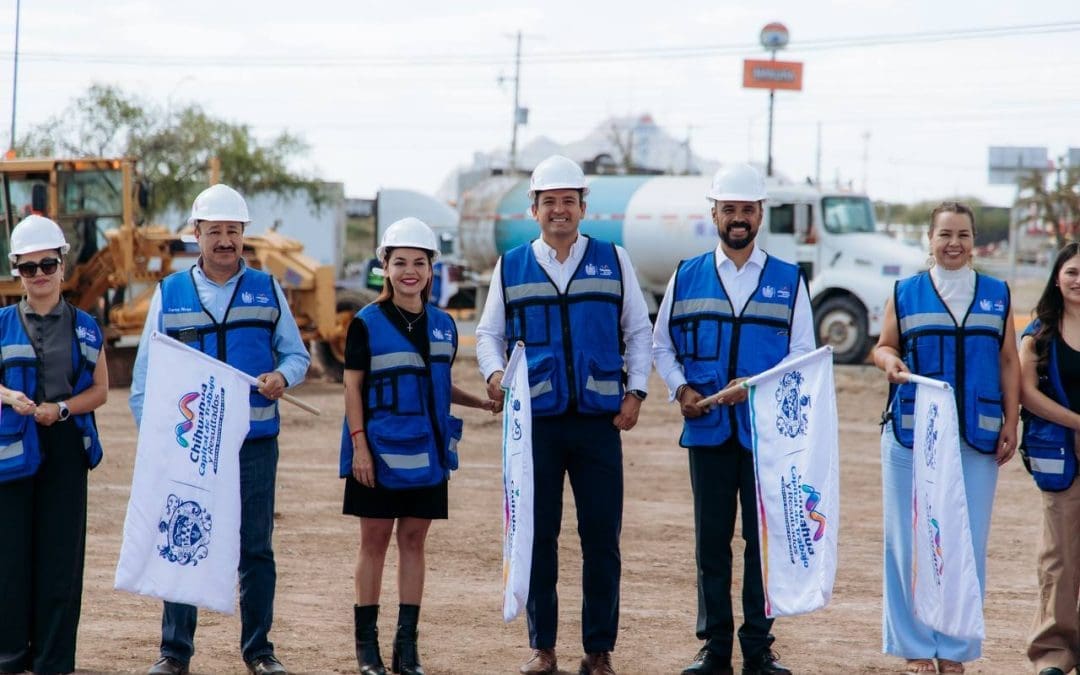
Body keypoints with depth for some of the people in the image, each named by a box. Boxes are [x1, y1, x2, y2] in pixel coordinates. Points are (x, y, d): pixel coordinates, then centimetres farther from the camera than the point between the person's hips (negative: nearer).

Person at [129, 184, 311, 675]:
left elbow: (296, 353, 9)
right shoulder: (170, 294, 6)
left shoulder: (267, 291, 8)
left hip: (255, 443, 1)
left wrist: (283, 376, -13)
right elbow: (145, 372, 6)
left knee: (255, 548, 4)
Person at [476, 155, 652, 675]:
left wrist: (635, 391, 0)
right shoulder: (511, 267, 9)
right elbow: (489, 332, 12)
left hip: (600, 421, 0)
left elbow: (638, 330, 11)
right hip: (535, 421, 0)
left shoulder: (613, 261, 8)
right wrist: (494, 372, -8)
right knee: (537, 536, 3)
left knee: (601, 537, 0)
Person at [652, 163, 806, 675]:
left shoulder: (788, 281, 6)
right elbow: (661, 345, 14)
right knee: (711, 539, 4)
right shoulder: (687, 278, 9)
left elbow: (803, 356, 4)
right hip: (707, 428, 1)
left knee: (764, 537, 0)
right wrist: (680, 389, -4)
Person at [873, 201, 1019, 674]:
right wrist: (890, 362, -13)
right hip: (912, 434, -1)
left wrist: (1011, 421, 4)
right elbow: (883, 346, 10)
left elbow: (1008, 362, 11)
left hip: (977, 438, 1)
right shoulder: (905, 294, 6)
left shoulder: (997, 295, 10)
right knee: (911, 541, 0)